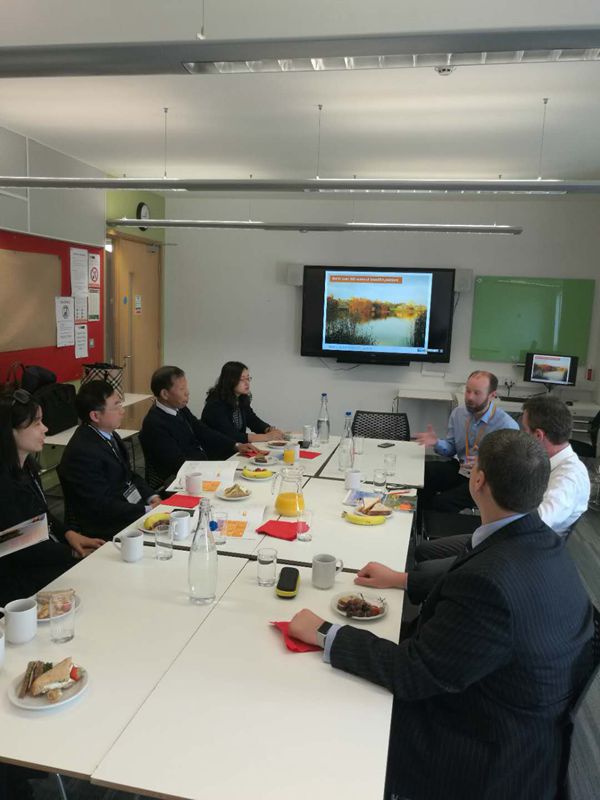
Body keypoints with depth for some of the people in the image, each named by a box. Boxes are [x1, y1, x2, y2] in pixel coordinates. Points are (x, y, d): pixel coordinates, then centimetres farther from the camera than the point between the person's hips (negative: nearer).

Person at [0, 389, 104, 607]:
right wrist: (75, 552, -13)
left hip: (47, 554, 8)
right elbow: (22, 549, -20)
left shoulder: (26, 466, 5)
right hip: (20, 578, -8)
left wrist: (69, 534, -2)